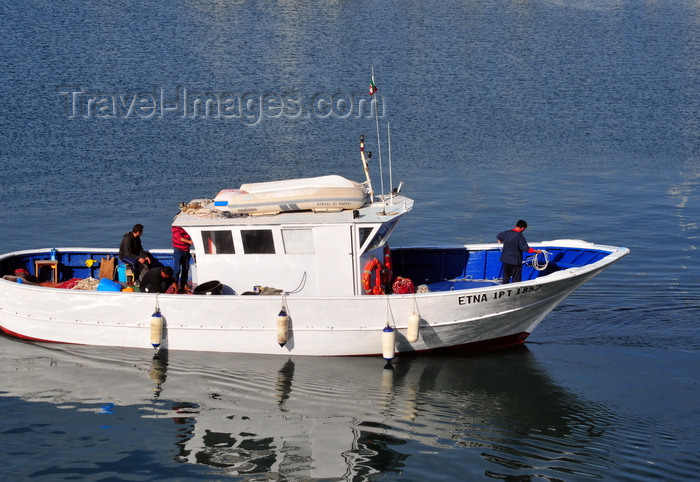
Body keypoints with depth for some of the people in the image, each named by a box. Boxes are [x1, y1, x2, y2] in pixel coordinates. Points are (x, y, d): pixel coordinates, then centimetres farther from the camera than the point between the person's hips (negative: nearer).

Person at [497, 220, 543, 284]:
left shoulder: (506, 233, 1)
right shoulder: (520, 237, -18)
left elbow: (498, 236, 23)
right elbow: (526, 248, -22)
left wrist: (500, 240, 46)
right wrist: (536, 251, -12)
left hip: (505, 260, 6)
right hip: (515, 261, -6)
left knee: (505, 279, 18)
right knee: (516, 279, 3)